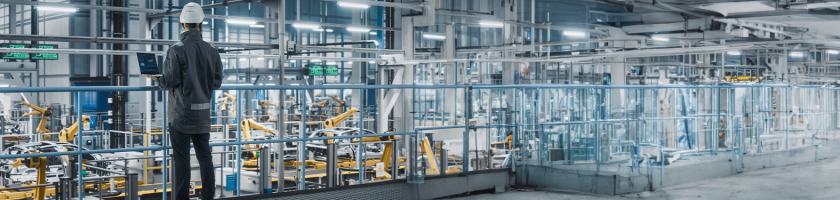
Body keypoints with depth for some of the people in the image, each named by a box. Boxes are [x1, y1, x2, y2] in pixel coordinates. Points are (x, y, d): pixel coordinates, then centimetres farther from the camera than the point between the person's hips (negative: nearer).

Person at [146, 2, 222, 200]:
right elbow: (217, 82, 4)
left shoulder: (176, 50, -13)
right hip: (203, 112, 4)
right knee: (204, 155, 12)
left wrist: (155, 77, 6)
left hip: (181, 112, -4)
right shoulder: (212, 51, 0)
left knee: (181, 158, 2)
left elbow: (169, 81, -15)